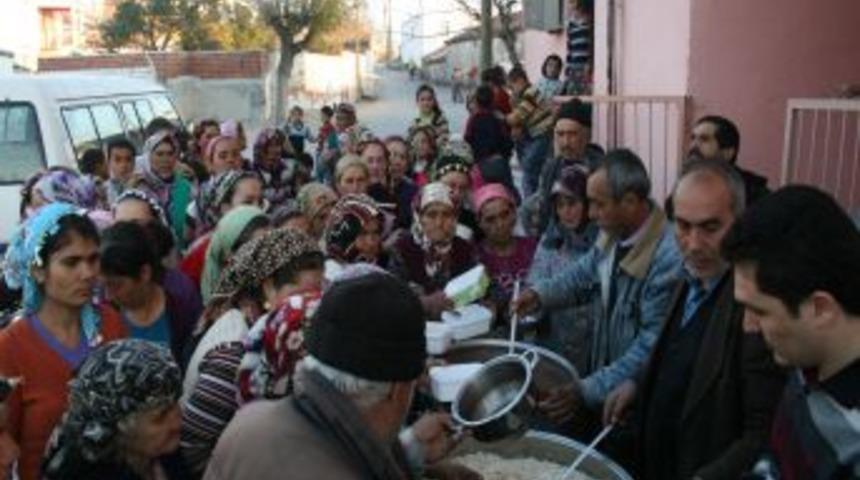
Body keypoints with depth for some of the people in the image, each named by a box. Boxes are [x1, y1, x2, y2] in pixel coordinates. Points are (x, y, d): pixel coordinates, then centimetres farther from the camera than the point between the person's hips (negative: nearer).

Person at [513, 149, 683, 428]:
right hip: (600, 371, 7)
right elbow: (584, 274, 15)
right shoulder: (614, 234, -2)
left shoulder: (669, 258, -26)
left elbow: (653, 346, -25)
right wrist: (540, 294, -3)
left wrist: (588, 392, -28)